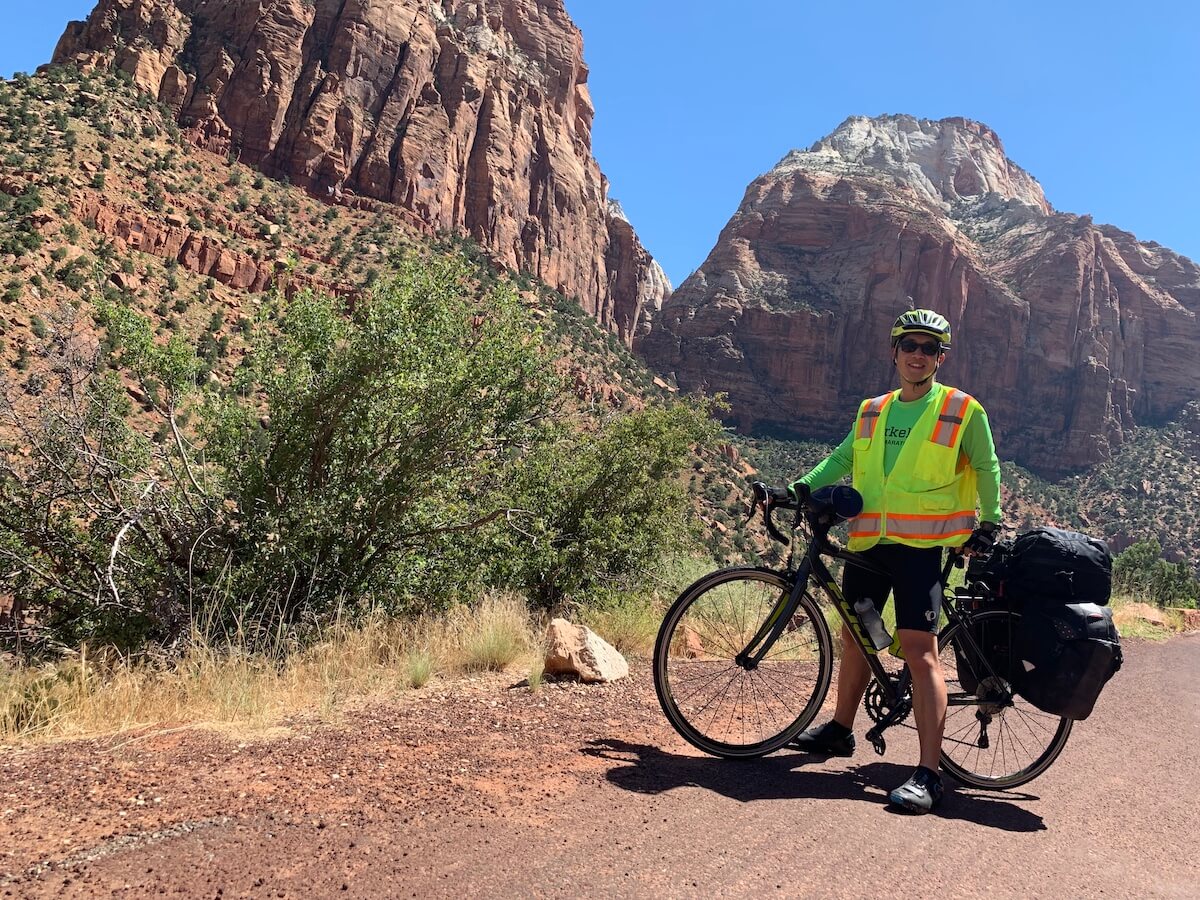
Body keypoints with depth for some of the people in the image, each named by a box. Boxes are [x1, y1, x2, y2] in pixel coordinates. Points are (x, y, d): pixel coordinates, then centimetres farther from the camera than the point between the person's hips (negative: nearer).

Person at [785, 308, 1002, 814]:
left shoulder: (962, 411, 2)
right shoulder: (873, 411, 14)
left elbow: (986, 468, 9)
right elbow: (843, 457, 18)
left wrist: (989, 521, 2)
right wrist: (805, 486, 6)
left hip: (920, 544, -5)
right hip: (868, 541, 6)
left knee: (919, 649, -13)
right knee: (853, 636, 15)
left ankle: (928, 773, -8)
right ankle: (841, 730, 34)